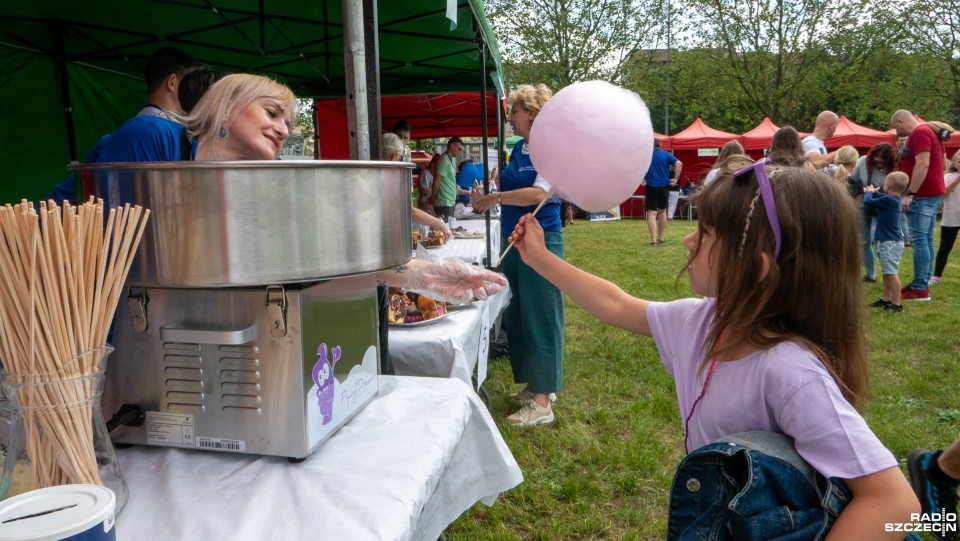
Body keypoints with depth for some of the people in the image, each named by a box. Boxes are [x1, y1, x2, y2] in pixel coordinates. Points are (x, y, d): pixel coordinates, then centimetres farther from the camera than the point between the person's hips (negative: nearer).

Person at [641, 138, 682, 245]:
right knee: (662, 212, 17)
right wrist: (675, 179, -2)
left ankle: (654, 240, -14)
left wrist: (640, 180, -9)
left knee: (651, 213, -4)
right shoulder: (666, 154, 5)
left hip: (651, 187, -2)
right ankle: (660, 238, 24)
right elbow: (679, 164, -6)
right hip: (664, 186, 2)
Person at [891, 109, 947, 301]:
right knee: (926, 239, 12)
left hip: (922, 195, -10)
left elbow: (923, 164, -23)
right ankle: (923, 282, 18)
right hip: (934, 193, 10)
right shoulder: (930, 131, 19)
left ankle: (920, 289, -8)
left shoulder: (919, 133, -13)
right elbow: (938, 163, 23)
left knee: (919, 240, -9)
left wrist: (910, 193, -23)